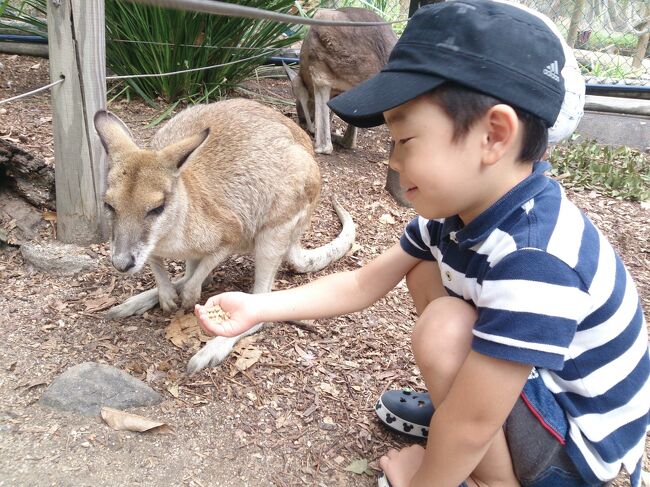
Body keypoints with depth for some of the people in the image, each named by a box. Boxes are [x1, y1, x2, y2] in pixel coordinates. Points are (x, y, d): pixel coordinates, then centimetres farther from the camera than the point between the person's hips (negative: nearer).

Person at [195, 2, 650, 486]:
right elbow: (364, 284, -2)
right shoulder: (459, 207, -9)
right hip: (530, 383, 8)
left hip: (579, 445, -7)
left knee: (443, 328, -27)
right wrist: (258, 307, -8)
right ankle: (449, 416, 14)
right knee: (423, 272, 3)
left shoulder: (534, 260, -36)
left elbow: (473, 425, -30)